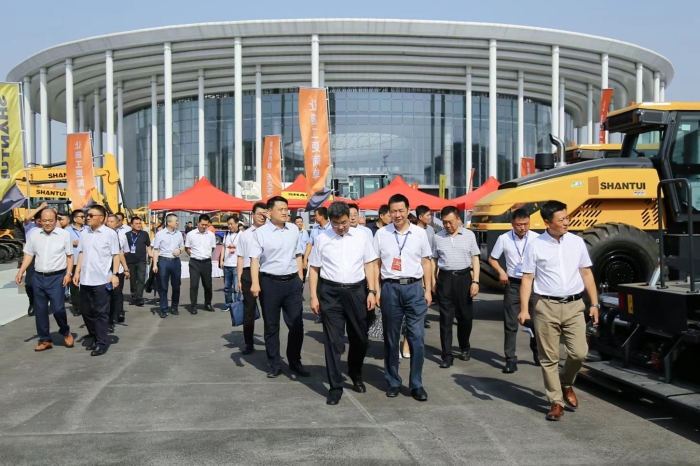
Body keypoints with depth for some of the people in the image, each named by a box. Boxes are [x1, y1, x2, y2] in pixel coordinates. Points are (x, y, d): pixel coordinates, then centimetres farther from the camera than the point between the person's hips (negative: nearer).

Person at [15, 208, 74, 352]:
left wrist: (68, 273, -9)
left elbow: (70, 255, -1)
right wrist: (20, 272, 2)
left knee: (58, 308, -9)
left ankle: (65, 332, 19)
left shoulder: (64, 234, -4)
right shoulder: (34, 235, 6)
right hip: (38, 277, 4)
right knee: (40, 310, 8)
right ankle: (45, 340, 20)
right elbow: (29, 255, 11)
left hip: (57, 277, -4)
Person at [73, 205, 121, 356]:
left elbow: (116, 255, -6)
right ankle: (95, 338, 29)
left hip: (102, 279, -6)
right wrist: (77, 272, 9)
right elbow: (81, 253, 14)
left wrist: (115, 274, -12)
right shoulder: (85, 233, 10)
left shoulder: (110, 233, -6)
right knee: (86, 311, 13)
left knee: (101, 312, 2)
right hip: (85, 279, 6)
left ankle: (101, 343, 10)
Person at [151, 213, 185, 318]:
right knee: (163, 287, 1)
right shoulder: (160, 234, -4)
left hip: (176, 261, 4)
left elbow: (182, 246, 18)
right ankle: (163, 309, 8)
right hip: (163, 261, -4)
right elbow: (156, 250, -3)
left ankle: (174, 307, 24)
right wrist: (155, 264, -8)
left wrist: (180, 250, -5)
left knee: (176, 286, 9)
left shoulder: (179, 234, 8)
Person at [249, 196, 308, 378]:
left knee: (296, 324, 6)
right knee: (271, 326, 8)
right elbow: (255, 258, -10)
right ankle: (275, 365, 21)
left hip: (292, 282, 3)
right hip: (270, 282, -3)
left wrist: (300, 279, 12)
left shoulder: (294, 229, 7)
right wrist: (255, 283, -21)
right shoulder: (261, 232, -6)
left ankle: (295, 362, 23)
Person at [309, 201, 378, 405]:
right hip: (330, 293, -1)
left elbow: (369, 265, 6)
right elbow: (314, 268, 3)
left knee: (360, 338, 13)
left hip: (356, 291, 2)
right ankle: (335, 386, 12)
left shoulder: (361, 236, 3)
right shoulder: (322, 239, 0)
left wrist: (371, 291, -1)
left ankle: (356, 375, 39)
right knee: (333, 341, 2)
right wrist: (314, 296, -2)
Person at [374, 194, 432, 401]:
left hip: (414, 287, 0)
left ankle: (416, 384, 11)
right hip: (390, 288, 0)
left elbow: (426, 262, 8)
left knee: (417, 337, 0)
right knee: (391, 338, 9)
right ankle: (393, 382, 22)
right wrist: (376, 290, 0)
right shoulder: (381, 234, 2)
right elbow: (376, 264, 5)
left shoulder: (420, 233, 4)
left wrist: (428, 290, 5)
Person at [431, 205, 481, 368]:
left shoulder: (469, 235, 1)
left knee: (465, 316, 9)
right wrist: (433, 281, 5)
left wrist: (475, 281, -4)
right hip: (445, 279, 0)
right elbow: (434, 260, 9)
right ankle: (447, 355, 6)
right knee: (446, 318, 1)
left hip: (464, 277, 0)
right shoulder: (438, 237, 4)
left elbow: (475, 259, 3)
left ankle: (464, 348, 32)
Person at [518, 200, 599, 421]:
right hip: (546, 307, -2)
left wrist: (594, 304, 7)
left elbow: (586, 274, 10)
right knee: (549, 358, 4)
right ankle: (556, 402, 17)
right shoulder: (535, 246, -4)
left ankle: (566, 384, 28)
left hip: (574, 306, 2)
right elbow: (527, 279, -3)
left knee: (579, 353, -2)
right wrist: (524, 309, -10)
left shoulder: (577, 242, 4)